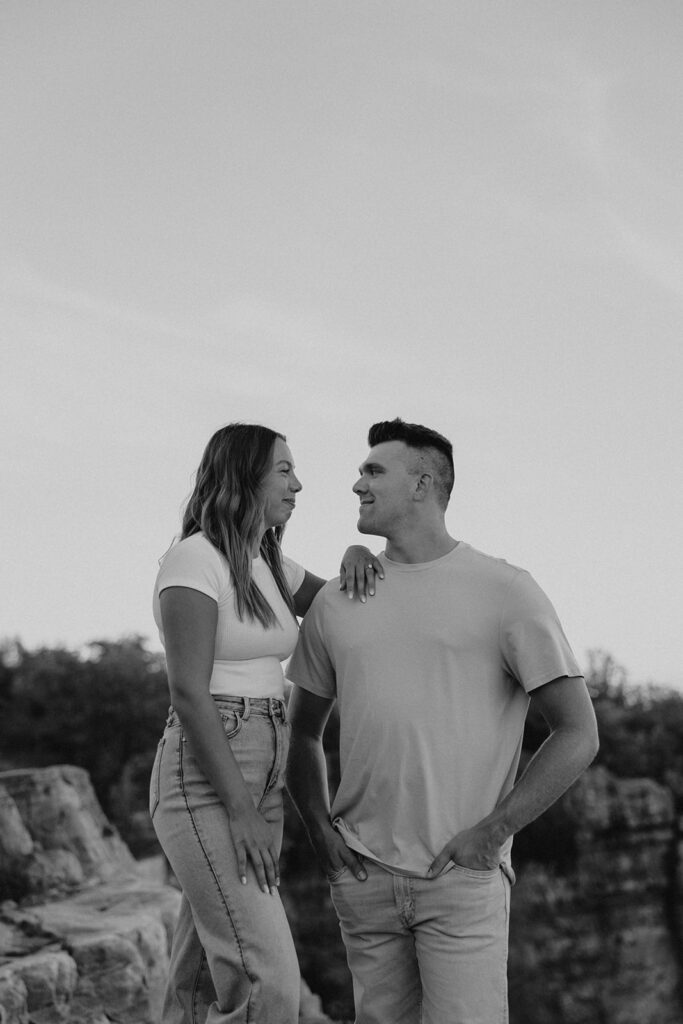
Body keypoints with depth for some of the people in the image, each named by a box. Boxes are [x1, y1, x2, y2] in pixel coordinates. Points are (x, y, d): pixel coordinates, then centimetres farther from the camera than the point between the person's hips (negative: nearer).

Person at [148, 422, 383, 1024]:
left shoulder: (271, 567, 15)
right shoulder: (195, 559, -11)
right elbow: (189, 692, -17)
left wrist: (355, 558, 2)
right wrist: (239, 808, -20)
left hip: (262, 779, 9)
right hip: (204, 779, -9)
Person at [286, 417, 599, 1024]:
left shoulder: (505, 592, -3)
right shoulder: (337, 602, 10)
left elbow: (578, 735, -4)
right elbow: (303, 732, 20)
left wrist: (491, 832, -9)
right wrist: (320, 830, 5)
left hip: (463, 876, -4)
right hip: (365, 877, 4)